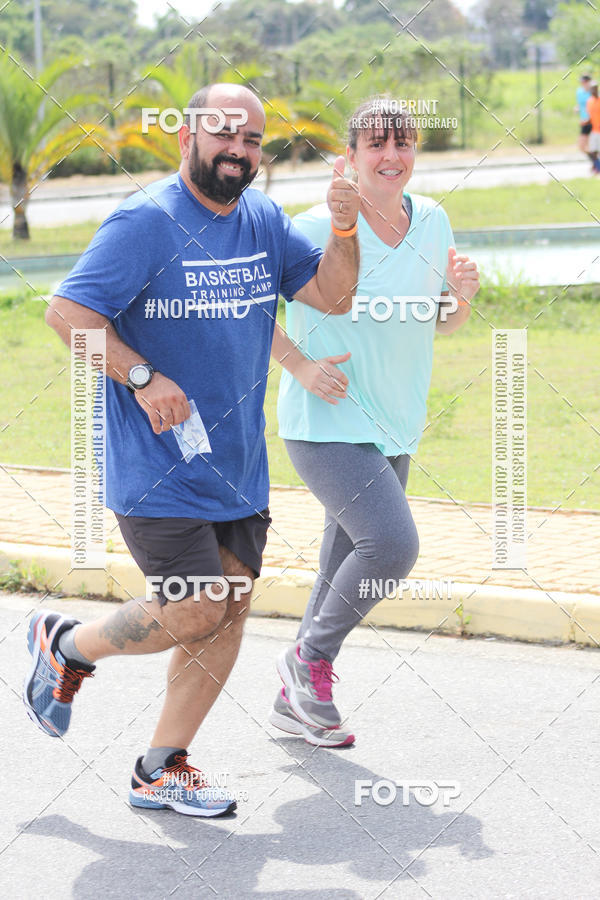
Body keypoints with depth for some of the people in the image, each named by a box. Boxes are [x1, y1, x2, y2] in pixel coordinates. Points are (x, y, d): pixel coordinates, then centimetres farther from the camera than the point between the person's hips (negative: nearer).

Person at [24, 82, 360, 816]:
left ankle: (162, 770, 18)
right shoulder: (146, 222, -14)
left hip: (237, 466, 7)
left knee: (228, 613, 6)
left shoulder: (263, 220, 8)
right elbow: (67, 311, -17)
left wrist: (343, 230, -12)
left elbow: (331, 296, 6)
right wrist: (142, 377, -24)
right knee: (195, 613, -8)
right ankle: (65, 646, 18)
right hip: (157, 464, -7)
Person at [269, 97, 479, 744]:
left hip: (394, 429, 7)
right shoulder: (320, 228, -14)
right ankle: (310, 658, 1)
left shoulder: (432, 222, 5)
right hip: (324, 423, -7)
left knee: (346, 570, 12)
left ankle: (296, 698, 28)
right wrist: (299, 365, -15)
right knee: (392, 543, -21)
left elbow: (441, 324, 16)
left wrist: (461, 294, -6)